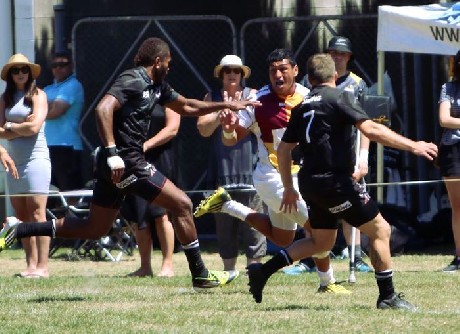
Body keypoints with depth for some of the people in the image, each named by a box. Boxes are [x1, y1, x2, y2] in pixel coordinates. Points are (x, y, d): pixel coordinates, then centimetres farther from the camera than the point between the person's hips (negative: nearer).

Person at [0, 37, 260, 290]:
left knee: (94, 229, 13)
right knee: (182, 204, -3)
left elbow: (187, 107, 30)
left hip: (116, 164, 10)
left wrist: (226, 105, 25)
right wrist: (112, 152, -31)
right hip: (126, 163, -10)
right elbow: (103, 109, -25)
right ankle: (200, 275, 3)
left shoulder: (156, 86, 18)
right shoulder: (133, 81, -12)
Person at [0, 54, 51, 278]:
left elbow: (34, 127, -12)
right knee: (22, 217, 4)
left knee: (37, 214, -10)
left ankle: (42, 266, -12)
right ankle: (31, 264, 7)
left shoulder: (37, 95, 0)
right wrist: (21, 128, -8)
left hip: (35, 157, -6)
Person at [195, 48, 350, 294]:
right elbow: (231, 140, -11)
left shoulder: (308, 97, -4)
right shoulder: (259, 101, -16)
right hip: (274, 178, -7)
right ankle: (327, 282, 3)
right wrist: (228, 128, -33)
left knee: (281, 238, 21)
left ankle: (226, 204, 29)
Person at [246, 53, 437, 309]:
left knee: (322, 241, 21)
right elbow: (370, 130, -20)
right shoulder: (339, 98, -8)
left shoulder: (303, 108, 13)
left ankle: (264, 270, 13)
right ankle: (388, 297, 0)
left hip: (312, 182, 8)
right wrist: (413, 146, -19)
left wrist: (289, 189, 27)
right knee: (380, 230, 1)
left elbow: (283, 149, 17)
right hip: (335, 180, -8)